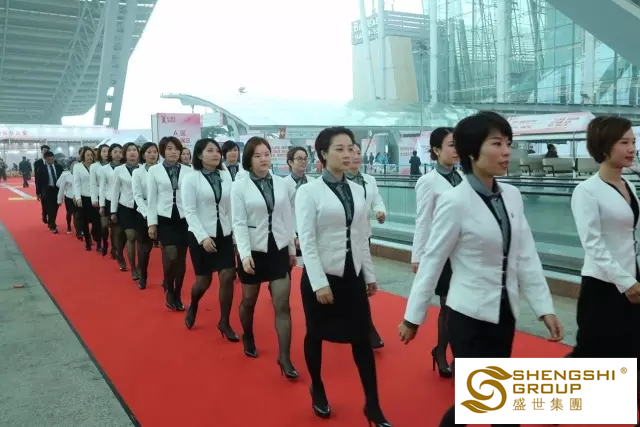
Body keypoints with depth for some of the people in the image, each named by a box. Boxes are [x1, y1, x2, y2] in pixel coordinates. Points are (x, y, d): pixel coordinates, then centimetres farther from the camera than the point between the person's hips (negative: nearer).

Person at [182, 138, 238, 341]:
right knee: (203, 281, 6)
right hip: (201, 235, -3)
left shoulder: (226, 176, 2)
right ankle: (192, 307, 40)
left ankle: (224, 323, 14)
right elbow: (189, 211, -11)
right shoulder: (191, 178, -8)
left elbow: (230, 207, 5)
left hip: (224, 234, 3)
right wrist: (203, 237, -18)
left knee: (227, 277, -3)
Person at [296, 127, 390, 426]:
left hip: (353, 274, 4)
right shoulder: (309, 191, -9)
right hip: (322, 276, -4)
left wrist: (370, 274, 11)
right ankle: (317, 390, 36)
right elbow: (307, 241, -14)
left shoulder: (358, 190, 5)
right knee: (316, 335, 12)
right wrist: (319, 283, -17)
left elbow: (362, 238, 10)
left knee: (362, 338, 5)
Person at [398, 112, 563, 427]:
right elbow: (432, 261, -12)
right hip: (470, 315, -6)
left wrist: (544, 308, 1)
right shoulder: (454, 201, -17)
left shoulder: (512, 196, 1)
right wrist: (413, 316, -7)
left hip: (504, 312, 6)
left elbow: (526, 256, 4)